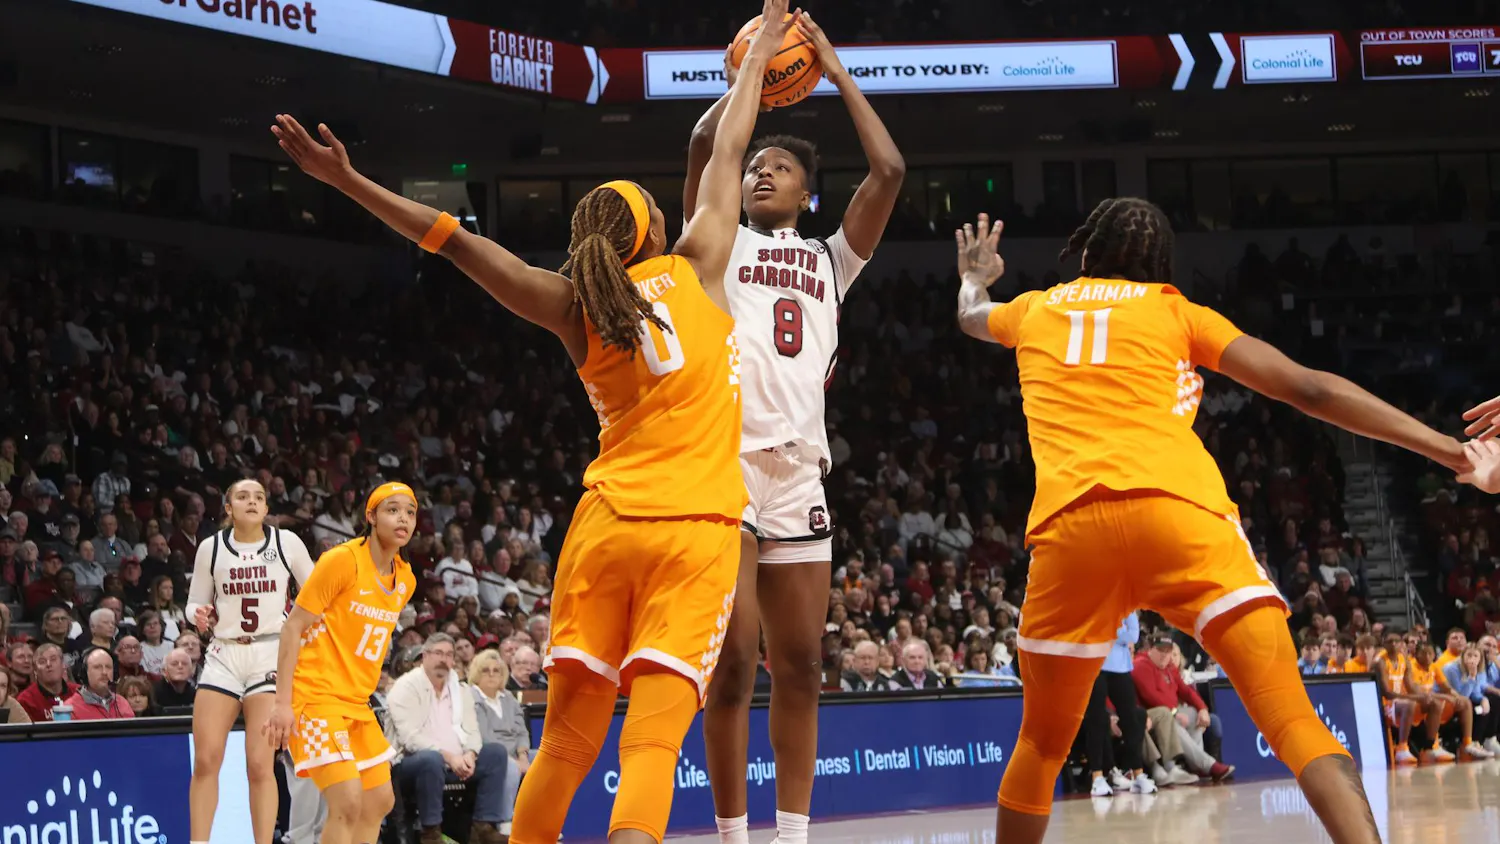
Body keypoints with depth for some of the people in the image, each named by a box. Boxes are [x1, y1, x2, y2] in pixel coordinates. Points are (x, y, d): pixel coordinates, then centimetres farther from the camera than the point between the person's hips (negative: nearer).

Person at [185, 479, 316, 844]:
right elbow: (196, 603, 12)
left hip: (272, 654, -2)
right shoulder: (211, 547, 3)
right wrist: (199, 615, -11)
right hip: (224, 654, 2)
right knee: (205, 760, -4)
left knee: (260, 764, -9)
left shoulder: (286, 542, -1)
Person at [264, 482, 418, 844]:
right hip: (315, 696, -9)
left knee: (380, 800, 10)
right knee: (347, 803, -19)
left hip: (356, 703, 9)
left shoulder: (405, 580, 8)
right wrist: (283, 702, -19)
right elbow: (293, 627, -14)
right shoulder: (342, 560, -14)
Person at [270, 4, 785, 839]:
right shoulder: (695, 270, 3)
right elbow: (727, 156, 16)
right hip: (695, 530, -2)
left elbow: (461, 243, 1)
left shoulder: (576, 309, 6)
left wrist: (350, 181, 1)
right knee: (652, 741, -13)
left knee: (568, 738, 7)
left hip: (606, 525, 3)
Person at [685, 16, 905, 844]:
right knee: (733, 663, -8)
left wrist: (837, 73, 12)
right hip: (726, 462, -4)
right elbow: (703, 146, -3)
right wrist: (748, 77, 9)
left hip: (800, 473, 4)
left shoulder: (829, 259, 22)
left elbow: (889, 170, 10)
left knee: (800, 666, 4)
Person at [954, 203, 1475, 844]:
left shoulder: (1035, 309, 30)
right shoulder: (1175, 311, 22)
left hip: (1068, 523, 2)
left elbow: (970, 317, 55)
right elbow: (1306, 389, 13)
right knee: (1295, 723, -11)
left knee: (1043, 740, 21)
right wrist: (1448, 449, 12)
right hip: (1179, 509, -2)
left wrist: (974, 277, 79)